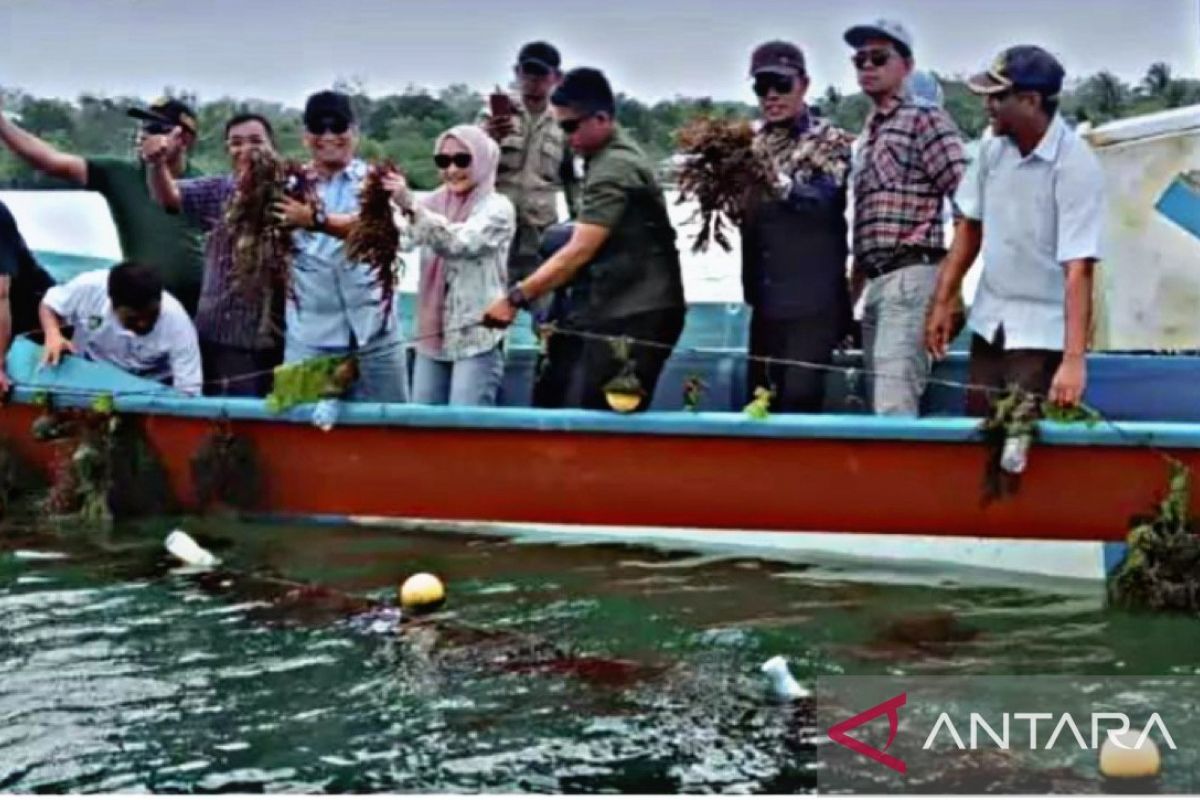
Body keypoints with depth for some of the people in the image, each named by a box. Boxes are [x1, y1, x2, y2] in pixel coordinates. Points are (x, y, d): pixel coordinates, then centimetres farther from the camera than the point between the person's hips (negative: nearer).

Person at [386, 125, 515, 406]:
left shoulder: (497, 208, -6)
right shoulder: (435, 202, 10)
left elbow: (459, 242, -24)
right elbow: (401, 239, -3)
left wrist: (411, 205, -35)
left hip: (476, 339, -5)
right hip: (432, 336, 6)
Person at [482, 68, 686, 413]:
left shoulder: (614, 168, -16)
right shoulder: (611, 157, 16)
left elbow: (579, 252, -23)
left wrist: (515, 298, -25)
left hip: (636, 316, -10)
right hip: (626, 311, 10)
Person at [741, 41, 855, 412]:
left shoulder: (831, 142, 0)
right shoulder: (752, 145, 14)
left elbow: (825, 197, -17)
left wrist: (780, 184, -34)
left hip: (813, 299, -5)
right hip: (765, 299, 5)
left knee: (799, 396, -12)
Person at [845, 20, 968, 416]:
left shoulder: (924, 118, -2)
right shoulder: (868, 135, 23)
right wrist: (849, 295, 20)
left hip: (911, 276, -8)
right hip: (877, 283, 8)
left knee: (894, 408, -17)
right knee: (881, 404, 7)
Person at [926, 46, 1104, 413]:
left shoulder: (1075, 166, -21)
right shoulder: (993, 148, -2)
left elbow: (1078, 271, -27)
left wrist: (1073, 359, -33)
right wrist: (943, 301, 8)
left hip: (1042, 333, -6)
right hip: (989, 323, 7)